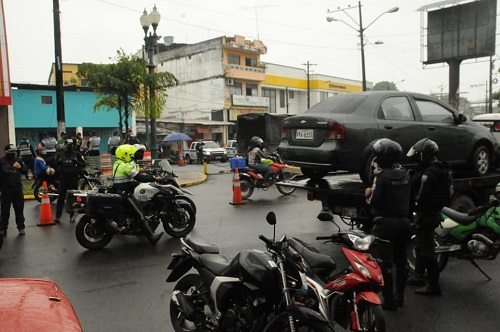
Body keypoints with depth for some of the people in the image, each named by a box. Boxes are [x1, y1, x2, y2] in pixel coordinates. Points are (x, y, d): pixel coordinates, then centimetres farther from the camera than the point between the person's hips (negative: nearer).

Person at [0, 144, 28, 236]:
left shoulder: (18, 160, 5)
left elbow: (26, 171, 8)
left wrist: (20, 167, -12)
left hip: (18, 188, 3)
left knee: (19, 208, 8)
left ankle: (21, 227, 16)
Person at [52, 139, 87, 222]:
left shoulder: (77, 154, 6)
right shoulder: (60, 154, 10)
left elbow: (84, 164, 2)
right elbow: (54, 164, 11)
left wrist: (77, 162, -17)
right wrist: (59, 162, -10)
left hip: (73, 179, -1)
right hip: (62, 179, 1)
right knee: (61, 198, -1)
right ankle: (57, 216, 2)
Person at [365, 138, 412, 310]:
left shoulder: (382, 176, -16)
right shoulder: (405, 174, 7)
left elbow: (374, 201, -18)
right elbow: (408, 198, 13)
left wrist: (368, 194, 1)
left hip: (386, 223, -7)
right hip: (404, 221, 8)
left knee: (385, 262, 0)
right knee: (401, 260, 15)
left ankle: (389, 300, 3)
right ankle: (400, 296, 25)